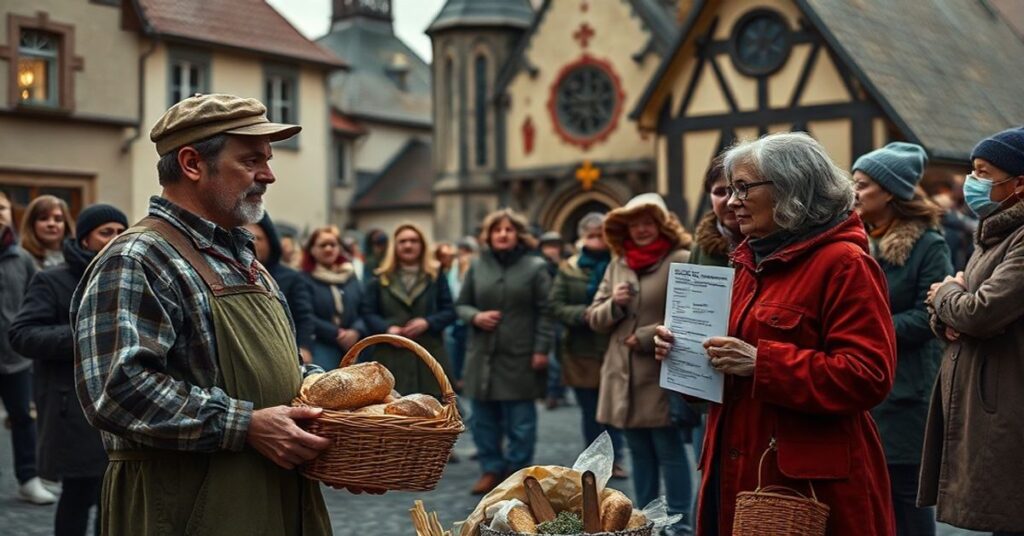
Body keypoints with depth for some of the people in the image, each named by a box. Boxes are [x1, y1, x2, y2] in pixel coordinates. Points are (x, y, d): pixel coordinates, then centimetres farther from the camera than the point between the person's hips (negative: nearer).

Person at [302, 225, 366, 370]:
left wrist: (356, 331, -9)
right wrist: (336, 334, -15)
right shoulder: (305, 278, -4)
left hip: (352, 351, 6)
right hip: (320, 348, -6)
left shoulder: (350, 276, 16)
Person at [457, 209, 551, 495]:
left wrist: (541, 349, -10)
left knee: (520, 421, 2)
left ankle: (516, 473, 15)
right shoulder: (477, 266, 8)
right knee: (484, 418, 8)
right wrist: (475, 317, -8)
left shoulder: (535, 267, -2)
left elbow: (546, 311, -5)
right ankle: (492, 469, 21)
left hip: (520, 357, -3)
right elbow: (461, 304, 14)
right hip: (483, 355, 4)